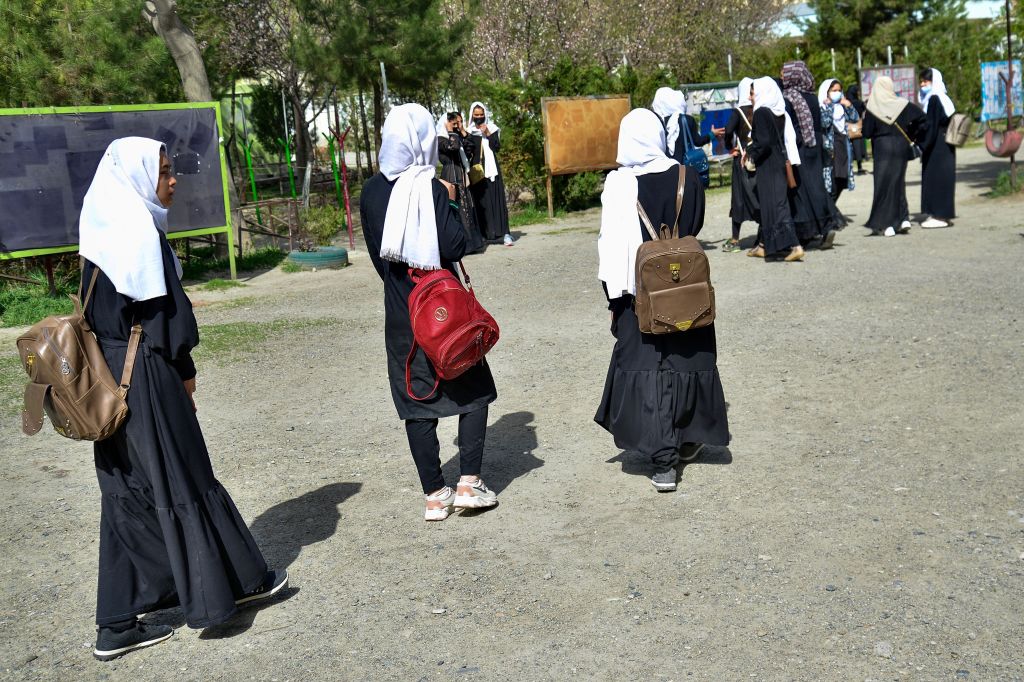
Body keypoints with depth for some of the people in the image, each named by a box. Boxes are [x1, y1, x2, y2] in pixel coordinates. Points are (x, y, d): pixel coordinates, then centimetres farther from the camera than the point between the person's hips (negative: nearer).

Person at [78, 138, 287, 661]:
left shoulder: (103, 233, 10)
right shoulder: (140, 231, -16)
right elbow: (165, 311, -16)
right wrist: (184, 373, -4)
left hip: (110, 376, 8)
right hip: (147, 376, -8)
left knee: (126, 492, 11)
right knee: (180, 479, 6)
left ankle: (118, 624, 17)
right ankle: (236, 580, 24)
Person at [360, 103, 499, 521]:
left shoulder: (372, 192, 2)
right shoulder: (431, 189, -14)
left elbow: (376, 252, 10)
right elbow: (455, 247, -19)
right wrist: (451, 202, -6)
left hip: (400, 311, 4)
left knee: (416, 400, 10)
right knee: (474, 389, 12)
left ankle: (435, 494, 14)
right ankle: (469, 482, 6)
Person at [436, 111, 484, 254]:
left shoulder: (458, 137, 19)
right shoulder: (440, 139, -6)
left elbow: (472, 147, 12)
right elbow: (452, 147, -25)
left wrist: (463, 132, 8)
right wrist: (451, 131, -11)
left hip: (463, 177, 8)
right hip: (451, 176, -8)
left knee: (467, 208, 8)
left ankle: (470, 242, 12)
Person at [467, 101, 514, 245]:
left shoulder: (492, 128, 8)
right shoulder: (469, 131, 8)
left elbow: (497, 147, -4)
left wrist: (488, 134, -10)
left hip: (491, 168, -1)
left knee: (496, 199, -6)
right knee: (480, 200, -2)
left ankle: (504, 233, -12)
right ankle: (484, 232, 0)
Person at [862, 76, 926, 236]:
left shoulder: (872, 108, -7)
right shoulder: (902, 104, -1)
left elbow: (867, 133, -8)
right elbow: (922, 118, -7)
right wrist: (912, 136, 2)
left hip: (881, 148, -2)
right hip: (901, 147, 3)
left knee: (883, 184, 2)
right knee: (898, 182, 15)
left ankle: (888, 224, -4)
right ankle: (904, 219, 6)